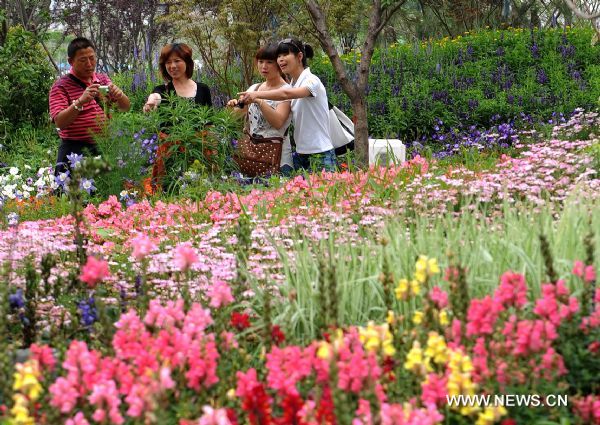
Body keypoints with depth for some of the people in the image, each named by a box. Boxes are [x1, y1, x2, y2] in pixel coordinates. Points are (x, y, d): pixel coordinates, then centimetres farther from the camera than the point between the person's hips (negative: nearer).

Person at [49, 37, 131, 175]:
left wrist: (119, 95, -9)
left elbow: (125, 107, 14)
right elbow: (59, 122, -14)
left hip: (104, 149, 5)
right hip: (75, 152, -5)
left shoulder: (103, 80, 13)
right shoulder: (61, 86, -5)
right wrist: (80, 102, -28)